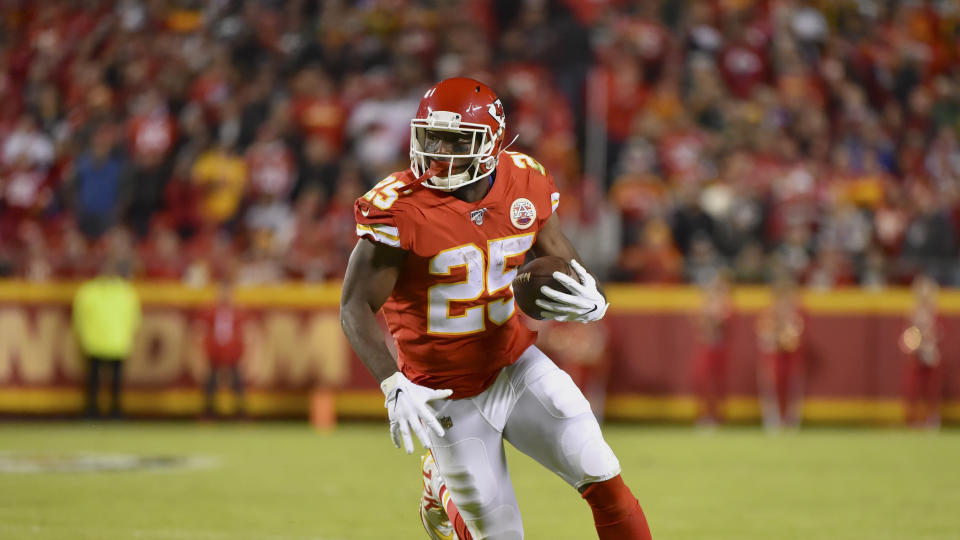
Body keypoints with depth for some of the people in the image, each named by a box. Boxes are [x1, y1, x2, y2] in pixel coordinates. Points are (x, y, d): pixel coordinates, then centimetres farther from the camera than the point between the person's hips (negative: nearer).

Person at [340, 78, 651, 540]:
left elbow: (563, 261, 7)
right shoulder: (401, 207, -21)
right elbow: (356, 307, -19)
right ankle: (443, 489, 37)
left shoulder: (526, 184, -7)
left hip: (515, 366, 4)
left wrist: (589, 301, -18)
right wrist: (393, 385, -32)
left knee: (603, 481, -7)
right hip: (448, 394, -4)